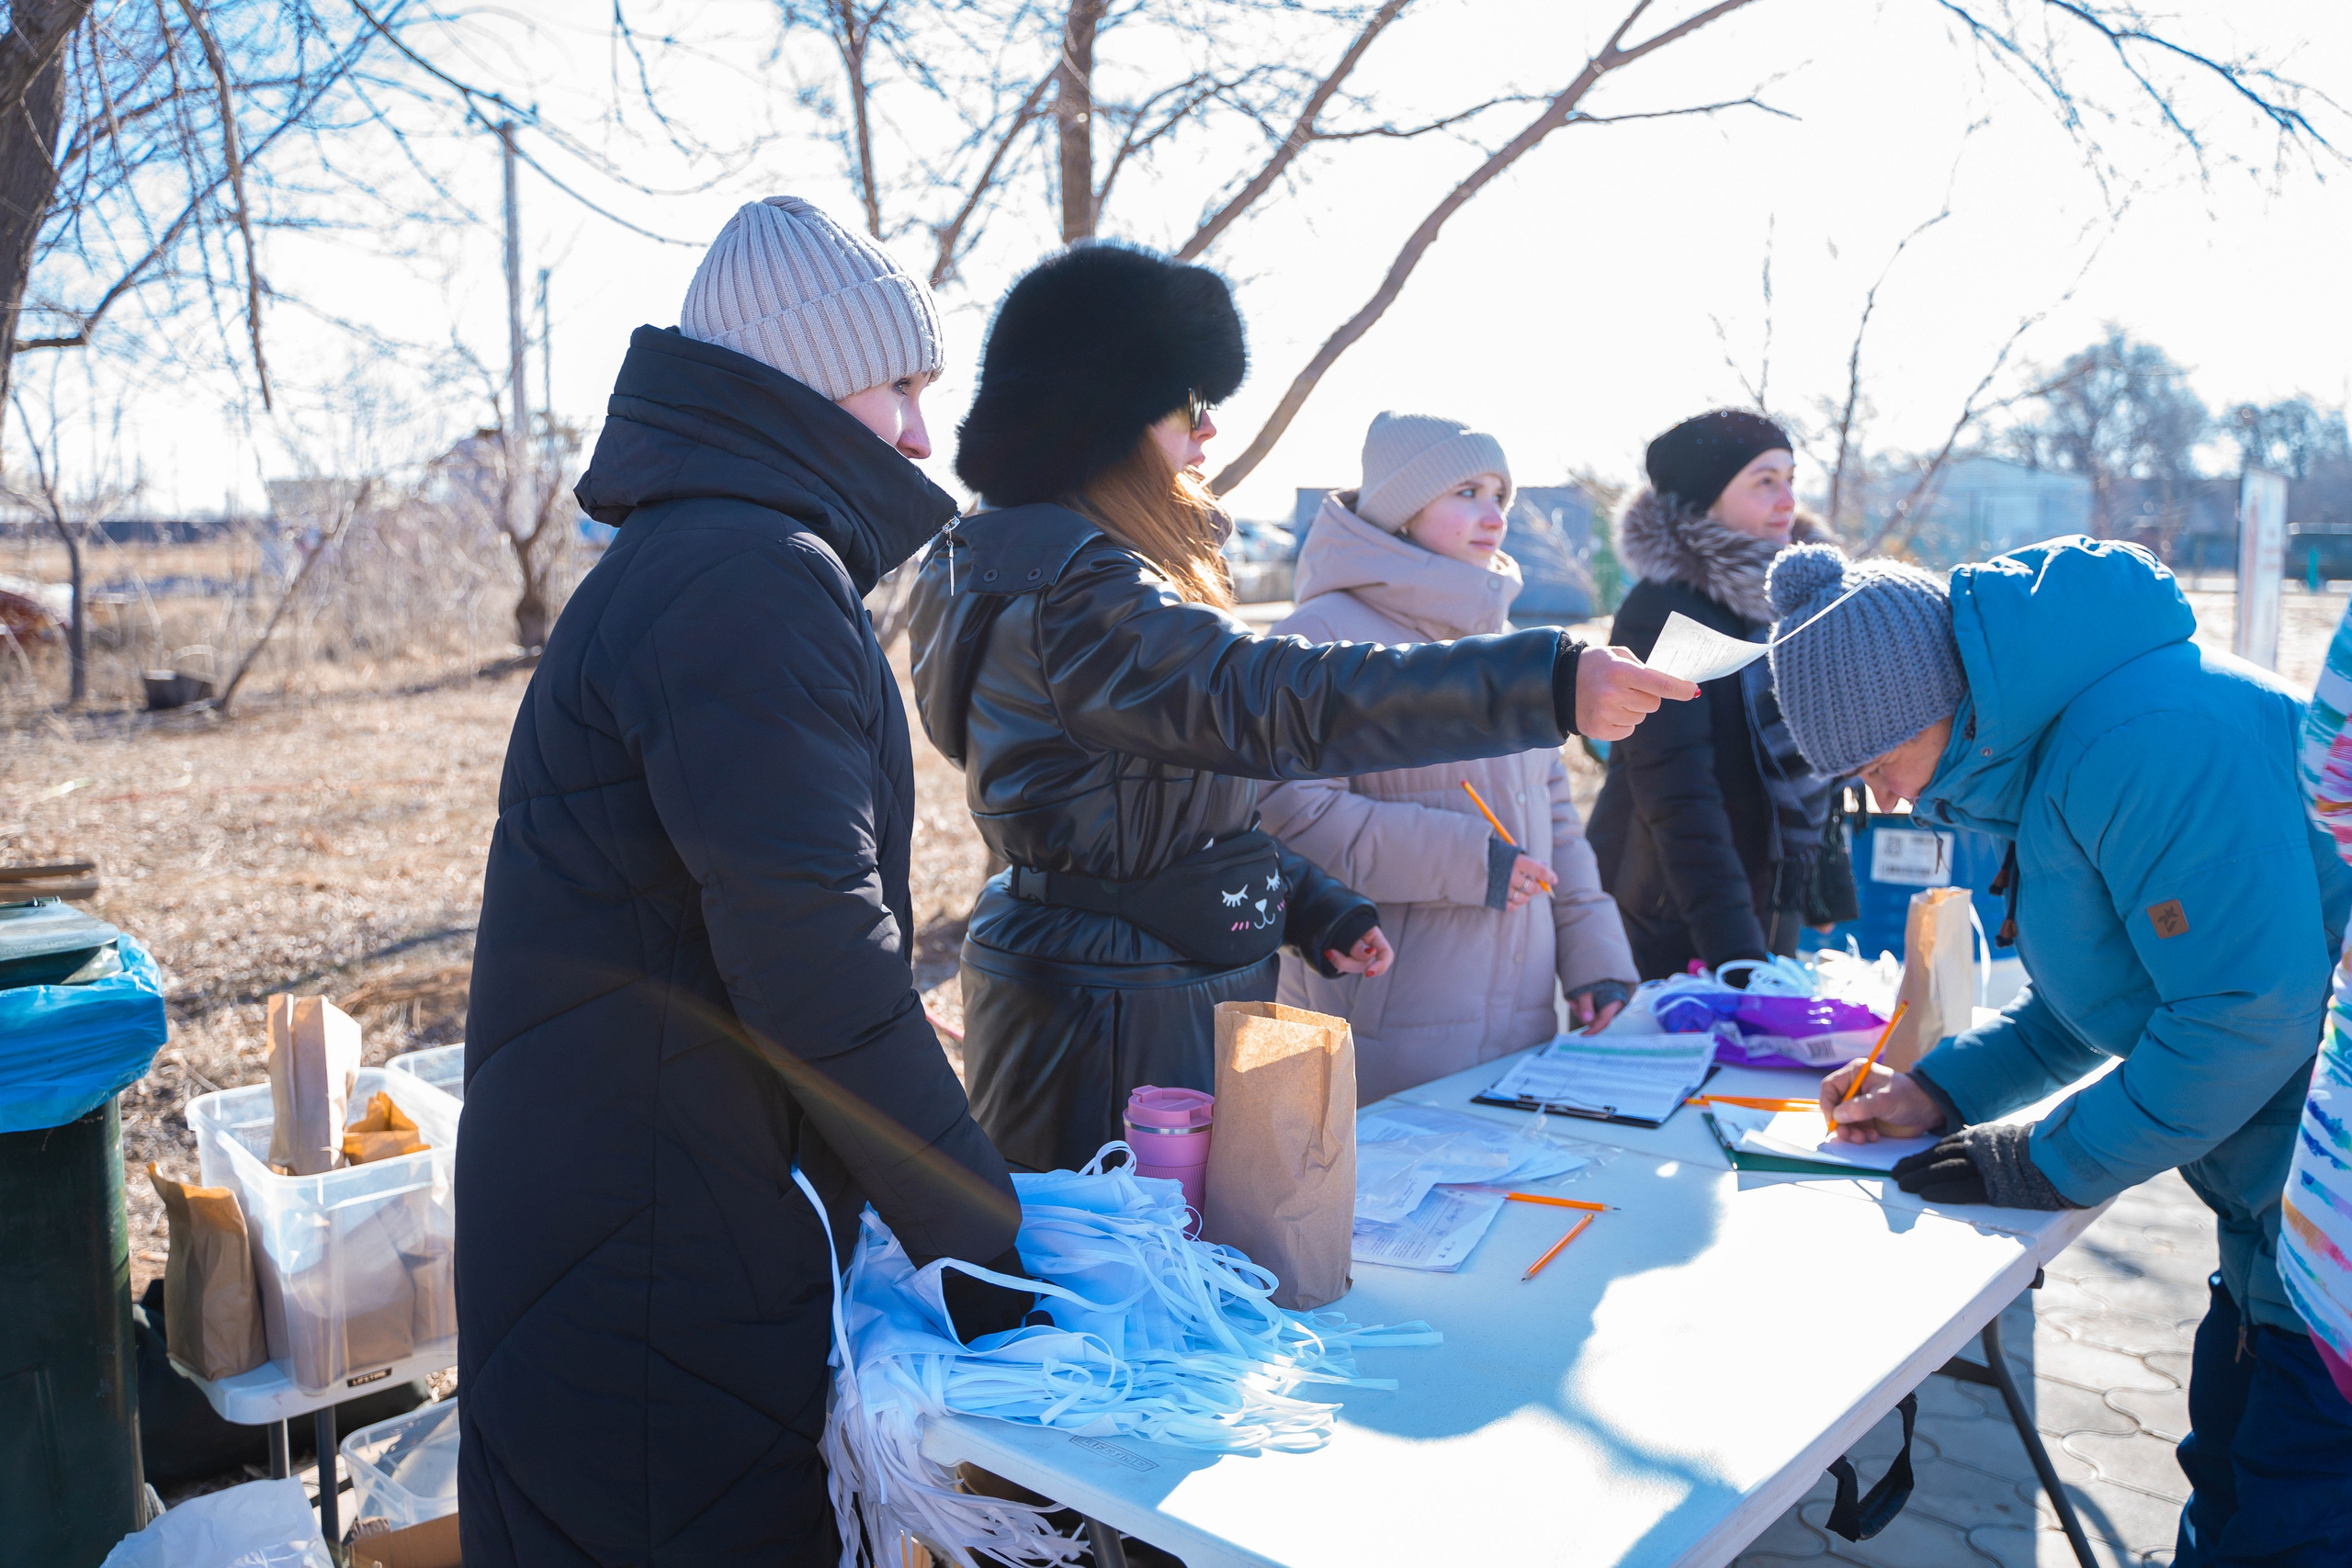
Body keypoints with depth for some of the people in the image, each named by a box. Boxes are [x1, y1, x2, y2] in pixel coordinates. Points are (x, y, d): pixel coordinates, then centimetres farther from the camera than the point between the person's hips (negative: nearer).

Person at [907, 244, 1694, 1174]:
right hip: (1108, 1016, -10)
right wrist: (1550, 685, -35)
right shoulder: (1071, 590, -20)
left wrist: (1313, 912, 10)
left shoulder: (1062, 562, 15)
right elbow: (1272, 701, -33)